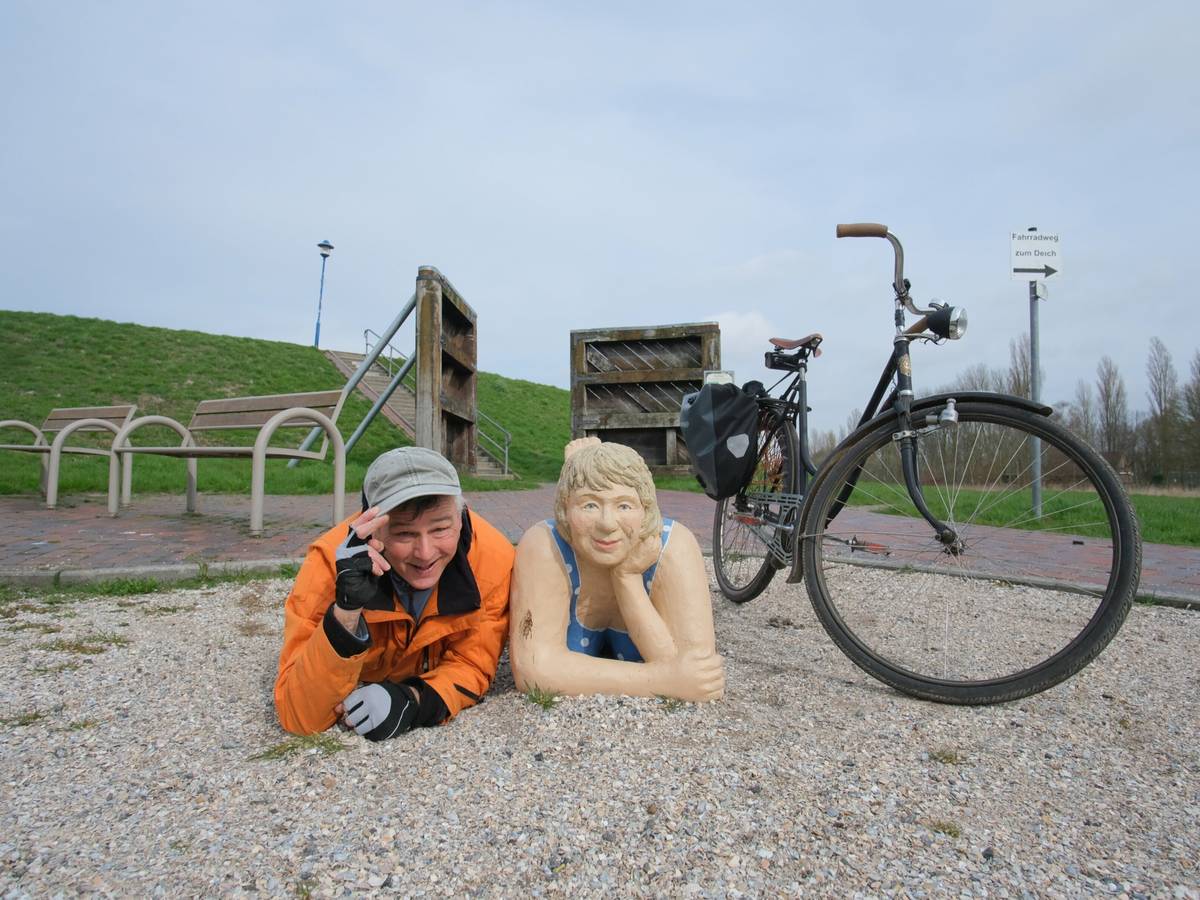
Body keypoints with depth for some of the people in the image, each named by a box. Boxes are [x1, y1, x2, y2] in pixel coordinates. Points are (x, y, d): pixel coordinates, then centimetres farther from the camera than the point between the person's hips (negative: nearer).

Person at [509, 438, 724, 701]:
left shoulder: (675, 548, -35)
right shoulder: (544, 546, -36)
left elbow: (693, 671, -39)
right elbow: (534, 667, -44)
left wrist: (627, 576, -44)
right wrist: (662, 680, -49)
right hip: (577, 649, 0)